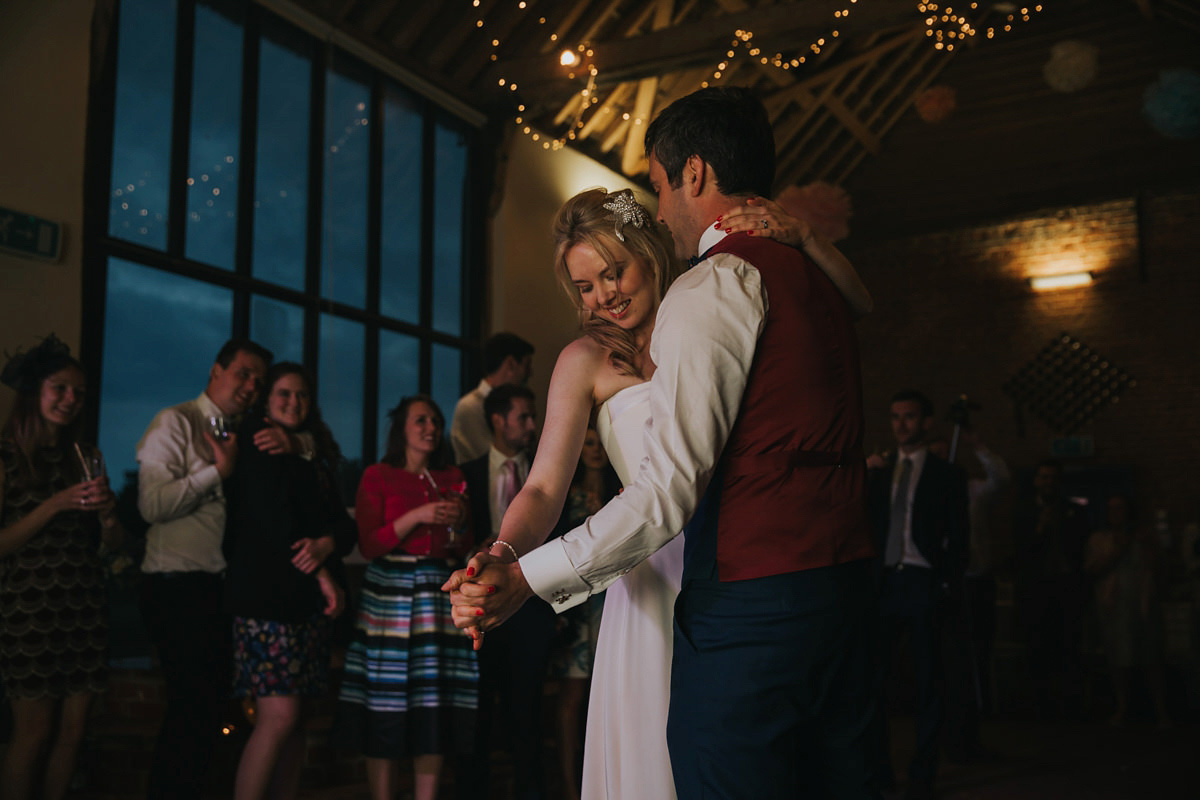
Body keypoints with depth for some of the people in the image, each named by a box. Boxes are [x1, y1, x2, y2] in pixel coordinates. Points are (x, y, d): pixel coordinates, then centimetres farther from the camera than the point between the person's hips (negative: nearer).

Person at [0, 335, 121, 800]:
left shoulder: (85, 457, 12)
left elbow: (113, 542, 12)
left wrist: (106, 512, -8)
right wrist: (56, 504, -16)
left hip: (84, 604, 5)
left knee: (72, 729, 4)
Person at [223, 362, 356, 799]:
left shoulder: (314, 459, 19)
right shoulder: (257, 449, 1)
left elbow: (345, 524, 9)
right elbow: (273, 522, -10)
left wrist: (326, 544, -13)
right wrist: (321, 574, -9)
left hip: (308, 599, 6)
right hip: (267, 596, -6)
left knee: (296, 719, 5)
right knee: (279, 716, -13)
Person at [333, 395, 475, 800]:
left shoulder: (452, 478, 16)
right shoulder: (378, 476, 5)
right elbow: (368, 544, -4)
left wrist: (459, 524, -3)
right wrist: (416, 516, -12)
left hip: (441, 595, 3)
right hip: (389, 594, -3)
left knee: (435, 711, -1)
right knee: (386, 711, -4)